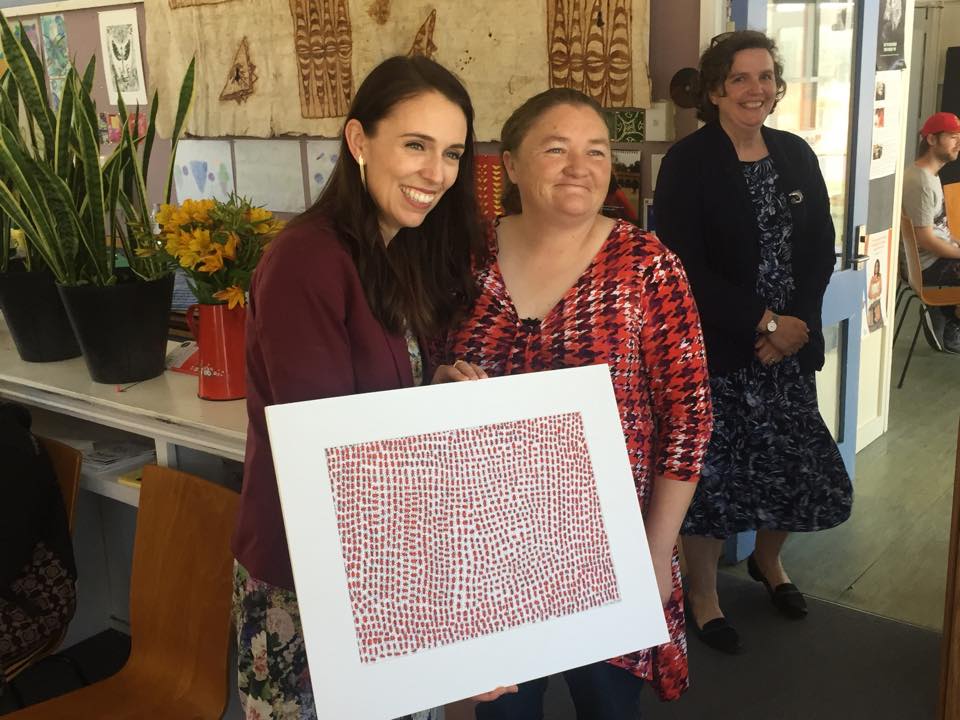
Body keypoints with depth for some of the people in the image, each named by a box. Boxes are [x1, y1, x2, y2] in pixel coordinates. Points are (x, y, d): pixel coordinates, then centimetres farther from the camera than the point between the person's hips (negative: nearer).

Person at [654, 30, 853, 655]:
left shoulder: (796, 155, 8)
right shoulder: (687, 163, -9)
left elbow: (821, 248, 7)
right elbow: (685, 266, -15)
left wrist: (797, 323, -8)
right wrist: (764, 322, -16)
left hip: (790, 342, 5)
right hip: (715, 347, -5)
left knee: (797, 462, 10)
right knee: (712, 468, 2)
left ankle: (768, 559, 40)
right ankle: (703, 595, 24)